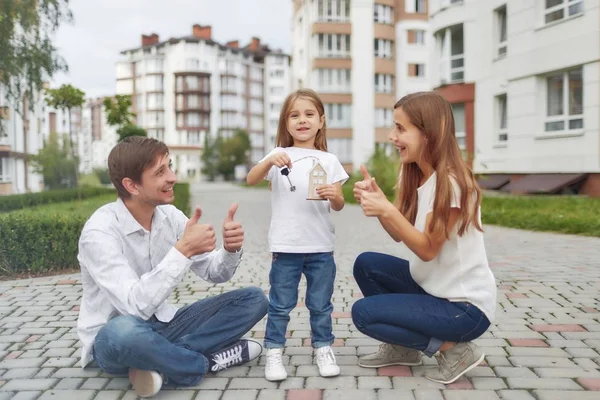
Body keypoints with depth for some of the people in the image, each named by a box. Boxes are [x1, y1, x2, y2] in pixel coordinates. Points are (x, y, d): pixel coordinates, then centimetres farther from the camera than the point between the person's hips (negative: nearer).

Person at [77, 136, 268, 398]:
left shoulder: (169, 215, -4)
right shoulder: (100, 232, -22)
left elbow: (213, 273, 0)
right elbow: (135, 306, -32)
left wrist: (230, 249, -23)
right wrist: (183, 250, -35)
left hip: (162, 325, 7)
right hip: (113, 339, -6)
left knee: (254, 299, -2)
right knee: (125, 330, -43)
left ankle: (162, 362, -15)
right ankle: (205, 362, -14)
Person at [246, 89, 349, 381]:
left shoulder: (328, 160, 6)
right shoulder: (279, 155, 2)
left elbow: (338, 205, 4)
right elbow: (251, 180, -12)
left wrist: (334, 196, -19)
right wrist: (270, 161, -29)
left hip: (321, 247, 1)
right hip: (286, 246, -1)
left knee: (320, 304, 12)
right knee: (280, 304, 6)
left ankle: (323, 348, 26)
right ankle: (274, 352, 18)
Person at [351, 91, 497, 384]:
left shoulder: (451, 182, -24)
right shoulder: (415, 174, 3)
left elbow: (427, 249, -21)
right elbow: (400, 235, 4)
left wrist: (388, 210, -31)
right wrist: (376, 199, -12)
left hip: (466, 305, -9)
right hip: (432, 286, 9)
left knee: (363, 313, -11)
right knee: (366, 264, 8)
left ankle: (452, 348, -2)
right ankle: (402, 347, 18)